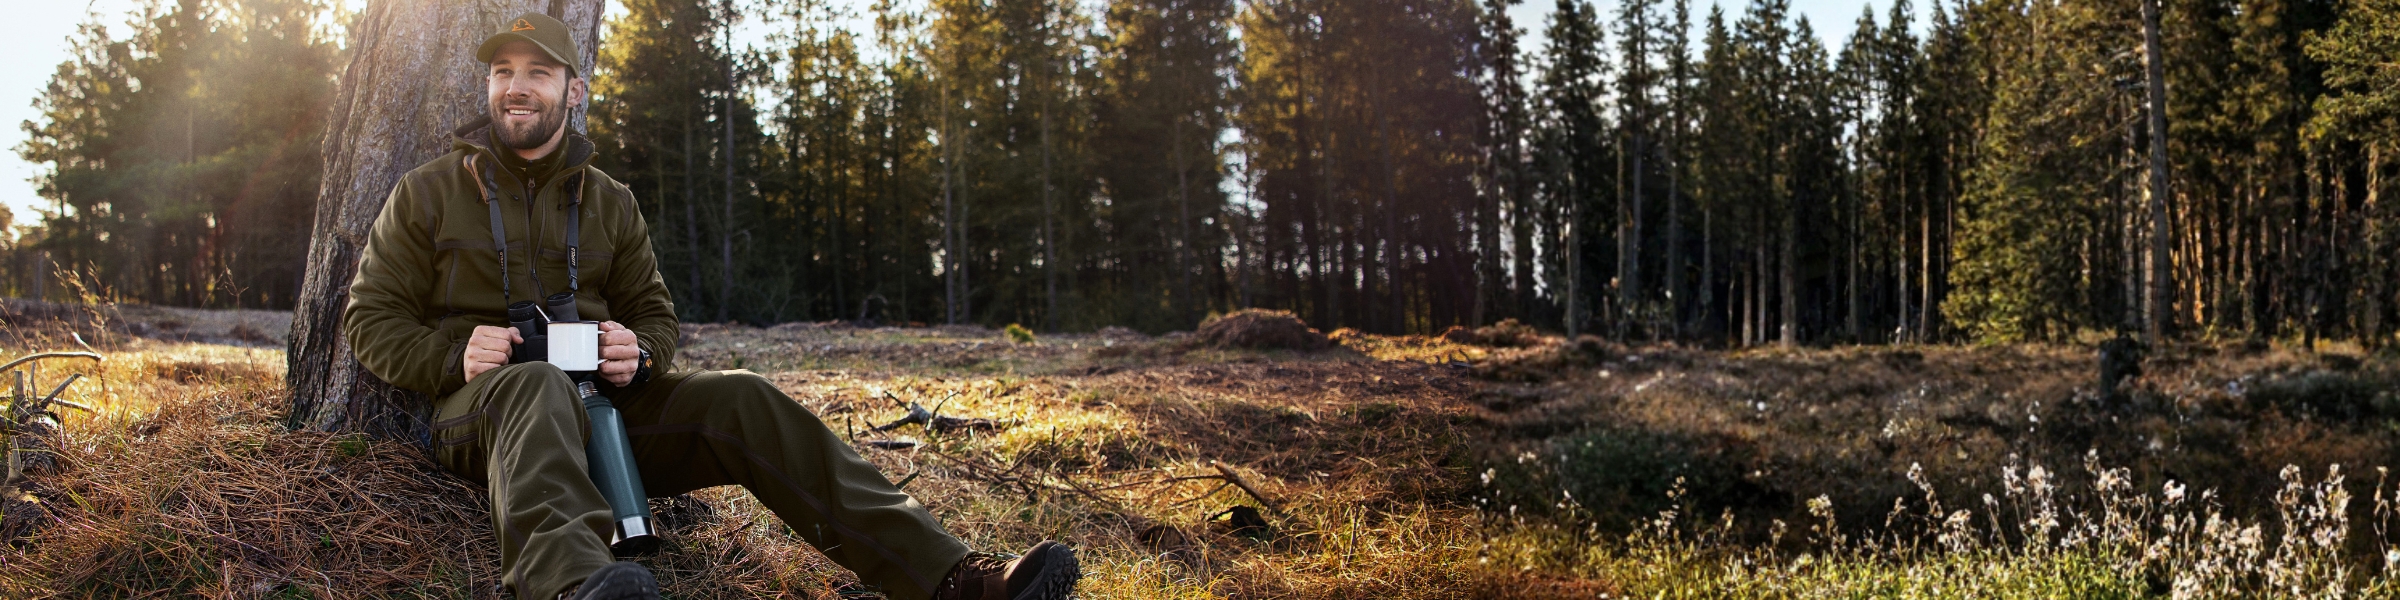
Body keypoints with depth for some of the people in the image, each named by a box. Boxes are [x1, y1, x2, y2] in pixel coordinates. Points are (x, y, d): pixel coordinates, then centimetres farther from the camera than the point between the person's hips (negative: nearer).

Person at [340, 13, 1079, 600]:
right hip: (478, 403, -3)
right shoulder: (428, 192, 8)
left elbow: (656, 313, 20)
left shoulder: (610, 202, 17)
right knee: (538, 387, -40)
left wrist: (637, 353, -6)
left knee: (740, 399, -23)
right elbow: (370, 318, 6)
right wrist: (454, 356, -15)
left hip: (601, 401, 3)